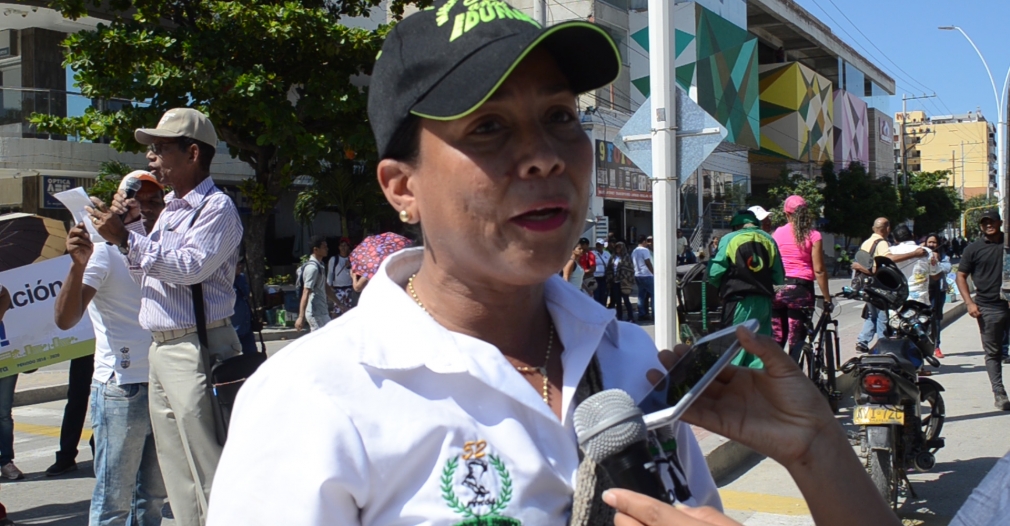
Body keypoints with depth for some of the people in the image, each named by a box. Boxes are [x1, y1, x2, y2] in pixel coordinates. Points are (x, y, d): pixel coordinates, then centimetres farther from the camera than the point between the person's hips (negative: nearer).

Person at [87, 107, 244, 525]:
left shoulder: (217, 207, -8)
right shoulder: (170, 208, 20)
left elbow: (189, 267, -21)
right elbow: (144, 271, 24)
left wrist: (126, 239, -18)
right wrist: (131, 225, 11)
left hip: (197, 349, -9)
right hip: (160, 349, 9)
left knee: (206, 468, -6)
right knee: (175, 470, 14)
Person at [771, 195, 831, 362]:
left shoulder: (778, 233, 6)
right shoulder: (813, 236, -1)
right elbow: (819, 270, -6)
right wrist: (827, 299, -1)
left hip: (778, 290, 3)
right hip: (800, 289, -2)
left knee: (776, 342, 10)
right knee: (796, 343, 2)